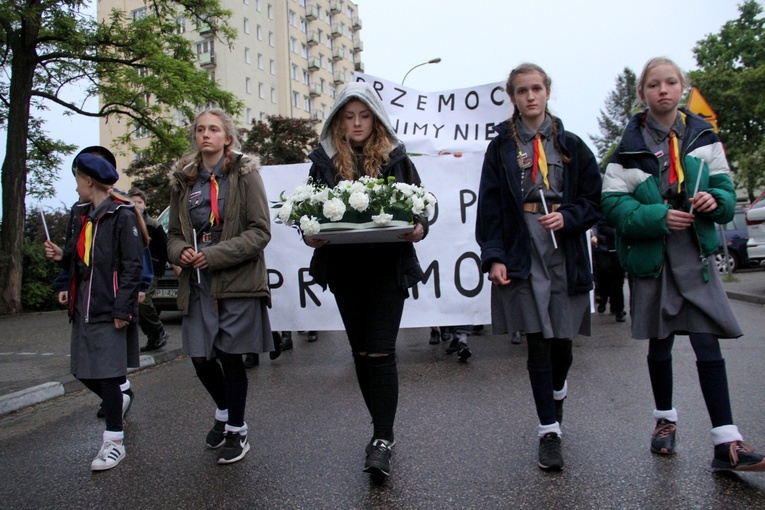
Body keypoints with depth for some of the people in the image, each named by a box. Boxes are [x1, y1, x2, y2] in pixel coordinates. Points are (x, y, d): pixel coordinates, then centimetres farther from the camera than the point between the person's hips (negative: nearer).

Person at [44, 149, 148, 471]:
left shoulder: (122, 216, -11)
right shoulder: (80, 214, 14)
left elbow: (132, 266, -16)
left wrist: (122, 309, -19)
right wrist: (62, 256, 0)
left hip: (109, 311, -8)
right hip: (82, 309, 8)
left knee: (108, 374, -3)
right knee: (83, 372, 13)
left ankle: (114, 442, 9)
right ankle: (120, 396, 42)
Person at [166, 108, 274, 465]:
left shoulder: (245, 173, -2)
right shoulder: (183, 180, 12)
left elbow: (260, 231, -8)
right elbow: (174, 233, 17)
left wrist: (215, 255, -17)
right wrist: (180, 252, -7)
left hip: (237, 281, -4)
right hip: (198, 284, 4)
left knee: (230, 356, 2)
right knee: (200, 357, 6)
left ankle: (237, 432, 22)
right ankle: (224, 412, 36)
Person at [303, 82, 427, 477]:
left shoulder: (396, 157, 5)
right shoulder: (323, 160, 8)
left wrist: (419, 228, -15)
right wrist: (311, 235, -12)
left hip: (389, 268, -2)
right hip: (344, 269, 3)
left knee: (380, 352, -8)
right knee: (361, 352, 11)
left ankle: (382, 440, -1)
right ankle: (382, 431, 27)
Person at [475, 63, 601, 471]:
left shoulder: (571, 145, 9)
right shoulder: (501, 148, 6)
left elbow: (594, 200, 8)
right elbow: (489, 208, 1)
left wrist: (568, 217, -11)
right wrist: (494, 257, -8)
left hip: (565, 258, 2)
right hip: (522, 258, -1)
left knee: (562, 342, 9)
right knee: (538, 345, -1)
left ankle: (557, 391, 43)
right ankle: (549, 430, 11)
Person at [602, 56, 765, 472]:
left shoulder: (703, 137, 5)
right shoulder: (629, 147, -3)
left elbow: (725, 188, 8)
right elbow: (613, 205, -9)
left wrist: (715, 200, -15)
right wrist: (658, 216, -23)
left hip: (696, 253, 1)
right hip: (650, 255, -1)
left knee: (708, 341, -6)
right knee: (660, 343, 12)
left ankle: (726, 442, -1)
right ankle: (665, 419, 31)